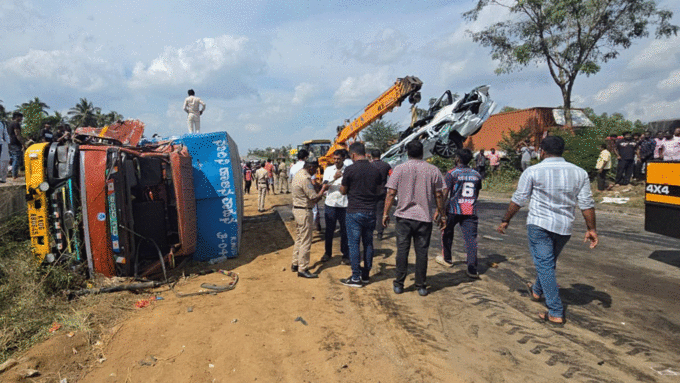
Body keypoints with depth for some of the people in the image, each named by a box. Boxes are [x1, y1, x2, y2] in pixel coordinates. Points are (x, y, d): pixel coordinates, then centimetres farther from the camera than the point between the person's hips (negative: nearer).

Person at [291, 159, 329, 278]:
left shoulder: (298, 174, 10)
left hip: (296, 209, 11)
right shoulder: (305, 179, -22)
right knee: (305, 242, -3)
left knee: (299, 238, 19)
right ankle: (302, 269, 3)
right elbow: (314, 198, -21)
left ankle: (295, 264, 28)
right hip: (304, 211, -11)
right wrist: (323, 190, -6)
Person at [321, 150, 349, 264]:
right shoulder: (328, 169, 4)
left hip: (344, 205, -2)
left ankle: (346, 255, 19)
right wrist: (334, 178, -20)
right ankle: (328, 253, 27)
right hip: (330, 204, 2)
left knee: (345, 231, 6)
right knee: (329, 231, 12)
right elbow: (324, 185, -6)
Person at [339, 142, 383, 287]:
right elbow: (379, 191, 12)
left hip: (354, 212, -5)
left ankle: (356, 278, 5)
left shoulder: (350, 169, -11)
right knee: (368, 243, 13)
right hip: (370, 211, 5)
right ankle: (366, 275, 22)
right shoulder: (375, 170, 3)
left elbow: (343, 191, -1)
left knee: (353, 244, 2)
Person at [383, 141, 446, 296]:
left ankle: (399, 284, 15)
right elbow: (439, 195, 3)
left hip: (404, 216, 0)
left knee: (402, 250, 8)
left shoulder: (399, 169, -3)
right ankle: (421, 286, 15)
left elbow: (391, 193, -5)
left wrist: (385, 213, 3)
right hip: (424, 217, 1)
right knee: (422, 252, 8)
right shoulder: (433, 170, 1)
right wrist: (442, 215, 12)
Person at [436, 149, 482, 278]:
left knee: (447, 233, 19)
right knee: (471, 238, -1)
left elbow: (444, 193, -9)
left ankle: (446, 259, 33)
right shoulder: (476, 174, 9)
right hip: (471, 211, 3)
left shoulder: (452, 173, -5)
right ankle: (472, 269, -6)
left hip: (454, 210, -3)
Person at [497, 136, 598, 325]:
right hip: (564, 227, 5)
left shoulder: (533, 171, -8)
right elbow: (587, 203, 2)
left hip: (539, 224, -5)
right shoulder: (579, 173, 3)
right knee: (548, 262, 23)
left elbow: (518, 200, -4)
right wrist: (591, 229, 9)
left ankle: (556, 313, -1)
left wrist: (505, 221, 6)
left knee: (545, 265, 0)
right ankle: (537, 290, 46)